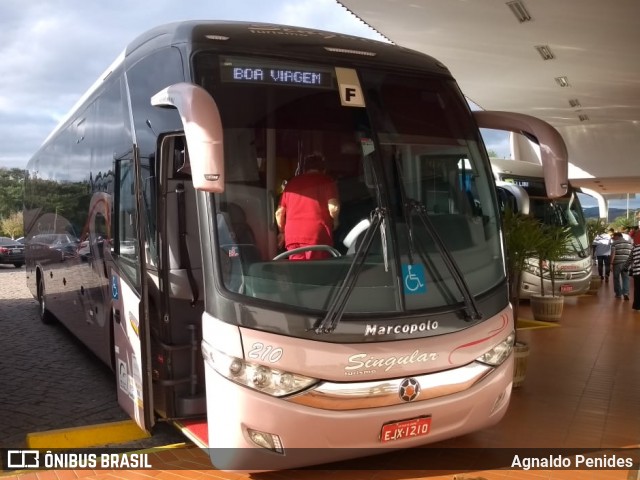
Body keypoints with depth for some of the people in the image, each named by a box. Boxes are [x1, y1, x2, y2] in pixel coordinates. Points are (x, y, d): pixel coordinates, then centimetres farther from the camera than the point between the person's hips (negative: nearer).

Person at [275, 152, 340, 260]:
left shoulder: (292, 182, 19)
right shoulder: (326, 181, 6)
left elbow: (279, 212, 16)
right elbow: (333, 208, -8)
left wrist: (282, 232, 30)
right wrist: (334, 222, 12)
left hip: (293, 234, 4)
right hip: (317, 234, -4)